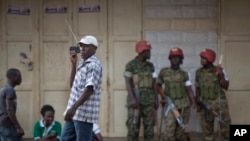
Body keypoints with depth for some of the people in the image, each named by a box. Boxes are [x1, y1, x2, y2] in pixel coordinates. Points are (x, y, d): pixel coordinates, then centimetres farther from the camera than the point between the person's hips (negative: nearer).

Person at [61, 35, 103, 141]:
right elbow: (73, 85, 20)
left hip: (84, 113, -10)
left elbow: (89, 89, -22)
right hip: (75, 112, 10)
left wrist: (74, 107, -28)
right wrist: (74, 64, 13)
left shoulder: (94, 65, -12)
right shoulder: (82, 64, 17)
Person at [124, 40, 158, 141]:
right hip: (135, 100, -5)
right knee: (133, 128, -4)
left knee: (149, 127, 4)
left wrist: (156, 99, 6)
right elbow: (128, 83, -11)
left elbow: (154, 83, 13)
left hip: (149, 101, 5)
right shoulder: (130, 65, -5)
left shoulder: (150, 66, 11)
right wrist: (132, 99, -21)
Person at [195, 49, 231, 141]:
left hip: (220, 103, -3)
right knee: (207, 128, 7)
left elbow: (226, 87, -10)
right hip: (206, 104, 3)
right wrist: (197, 102, 13)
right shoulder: (199, 72, 5)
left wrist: (221, 76, -21)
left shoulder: (219, 70, -6)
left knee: (225, 127, -3)